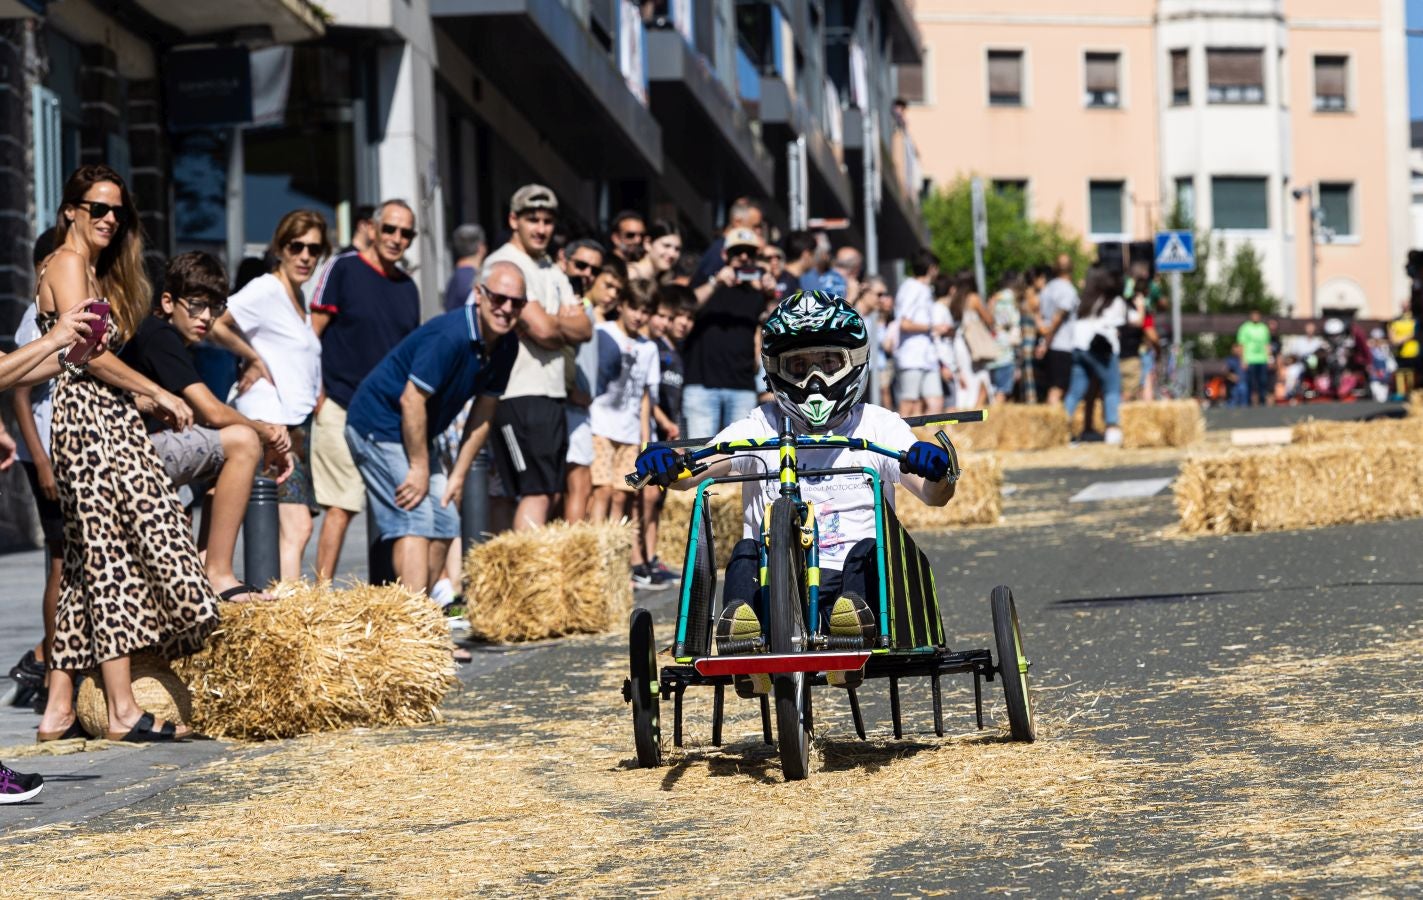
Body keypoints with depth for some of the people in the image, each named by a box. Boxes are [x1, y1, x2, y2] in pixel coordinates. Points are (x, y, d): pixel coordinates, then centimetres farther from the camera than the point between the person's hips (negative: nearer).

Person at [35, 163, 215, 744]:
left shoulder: (96, 271, 23)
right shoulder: (67, 263, -6)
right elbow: (85, 352, -14)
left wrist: (145, 402, 11)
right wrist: (156, 392, -9)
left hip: (105, 419, 10)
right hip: (88, 419, -10)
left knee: (90, 564, 7)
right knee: (110, 556, -10)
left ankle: (59, 710, 8)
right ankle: (123, 710, -11)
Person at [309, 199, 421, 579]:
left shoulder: (407, 287, 15)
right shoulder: (343, 270, -3)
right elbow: (312, 332, -4)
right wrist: (317, 391, -13)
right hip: (342, 408, -6)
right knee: (341, 507, -10)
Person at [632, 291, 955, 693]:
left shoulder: (877, 426, 10)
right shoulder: (760, 428, 10)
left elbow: (934, 495, -2)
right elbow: (693, 471, -3)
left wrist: (937, 470, -27)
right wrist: (665, 466, -28)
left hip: (849, 581, -1)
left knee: (868, 550, -31)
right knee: (747, 552, -27)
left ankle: (852, 634, -53)